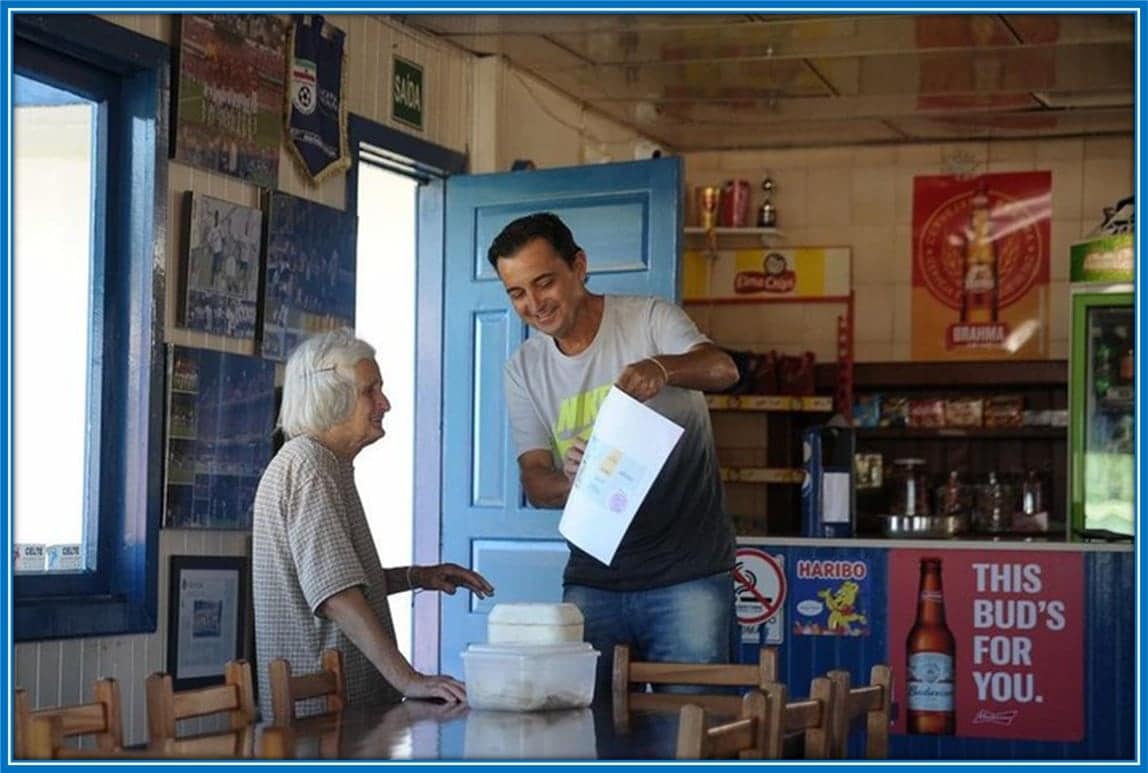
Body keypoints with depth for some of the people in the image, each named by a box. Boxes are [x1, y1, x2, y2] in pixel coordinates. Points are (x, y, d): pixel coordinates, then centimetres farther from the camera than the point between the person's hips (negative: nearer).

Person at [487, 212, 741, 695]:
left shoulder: (651, 320, -3)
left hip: (687, 576, -3)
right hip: (593, 580, 4)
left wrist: (662, 368, -44)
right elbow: (534, 480, 2)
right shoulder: (523, 370, 8)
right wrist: (569, 482, -22)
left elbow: (722, 369, -22)